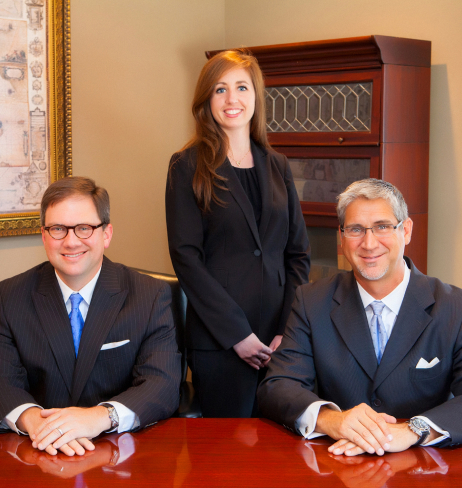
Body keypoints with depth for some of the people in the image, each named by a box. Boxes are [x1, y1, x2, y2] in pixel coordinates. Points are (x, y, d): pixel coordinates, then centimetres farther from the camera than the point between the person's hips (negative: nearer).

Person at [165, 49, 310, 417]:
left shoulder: (277, 166, 12)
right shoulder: (188, 167, 0)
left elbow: (298, 253, 10)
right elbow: (185, 256, -6)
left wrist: (288, 329, -3)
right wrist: (236, 333, -11)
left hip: (280, 341, 4)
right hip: (218, 342, -3)